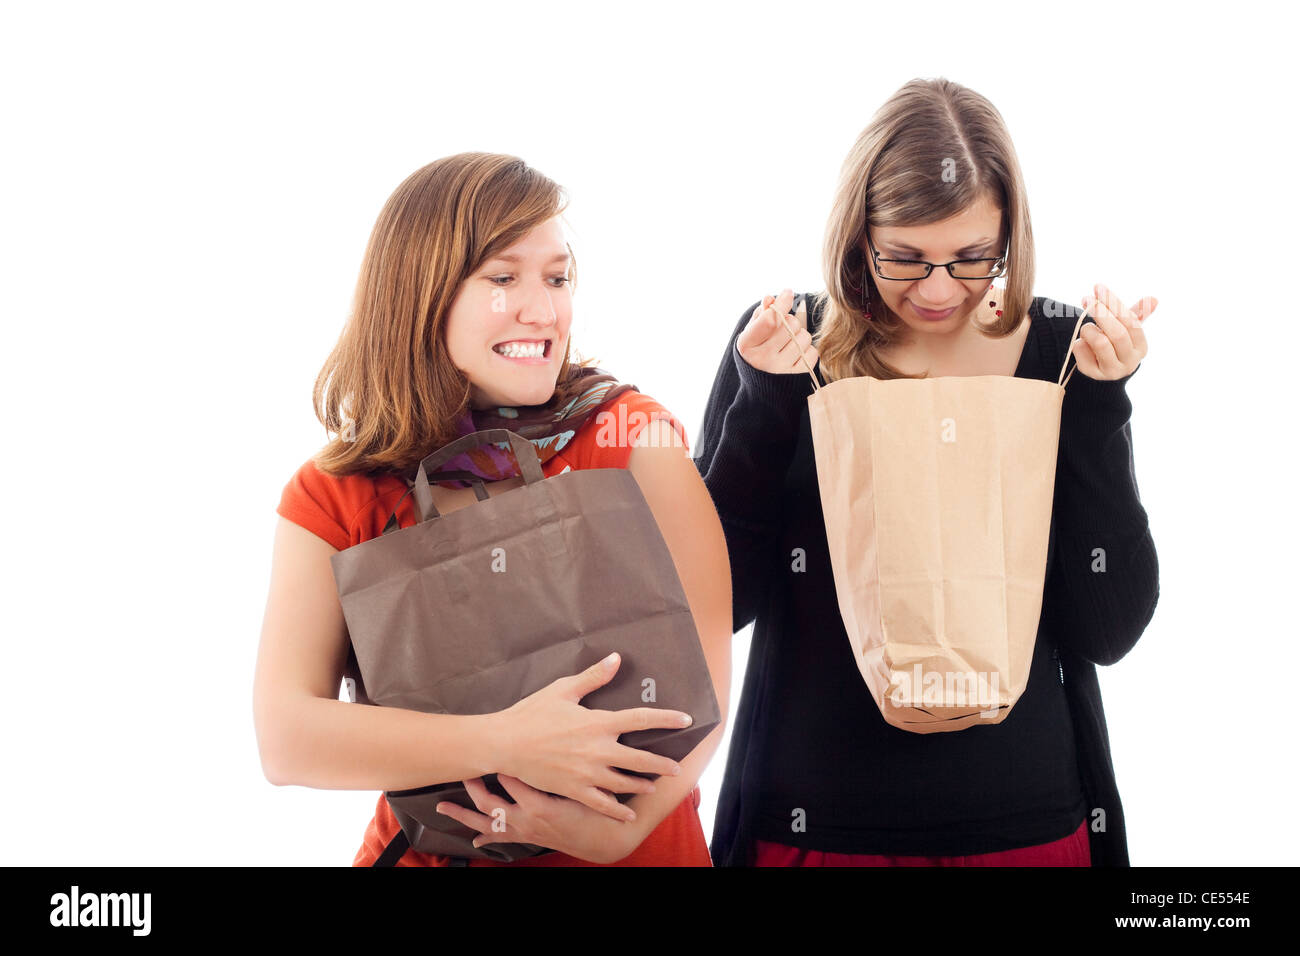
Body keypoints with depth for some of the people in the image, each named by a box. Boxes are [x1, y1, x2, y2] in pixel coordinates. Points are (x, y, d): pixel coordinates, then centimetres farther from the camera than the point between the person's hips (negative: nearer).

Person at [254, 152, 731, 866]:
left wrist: (620, 827, -23)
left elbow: (705, 673, -7)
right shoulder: (331, 497, -1)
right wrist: (501, 742, -22)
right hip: (424, 846, 1)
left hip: (630, 851, -1)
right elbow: (284, 738, -10)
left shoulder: (633, 437, -4)